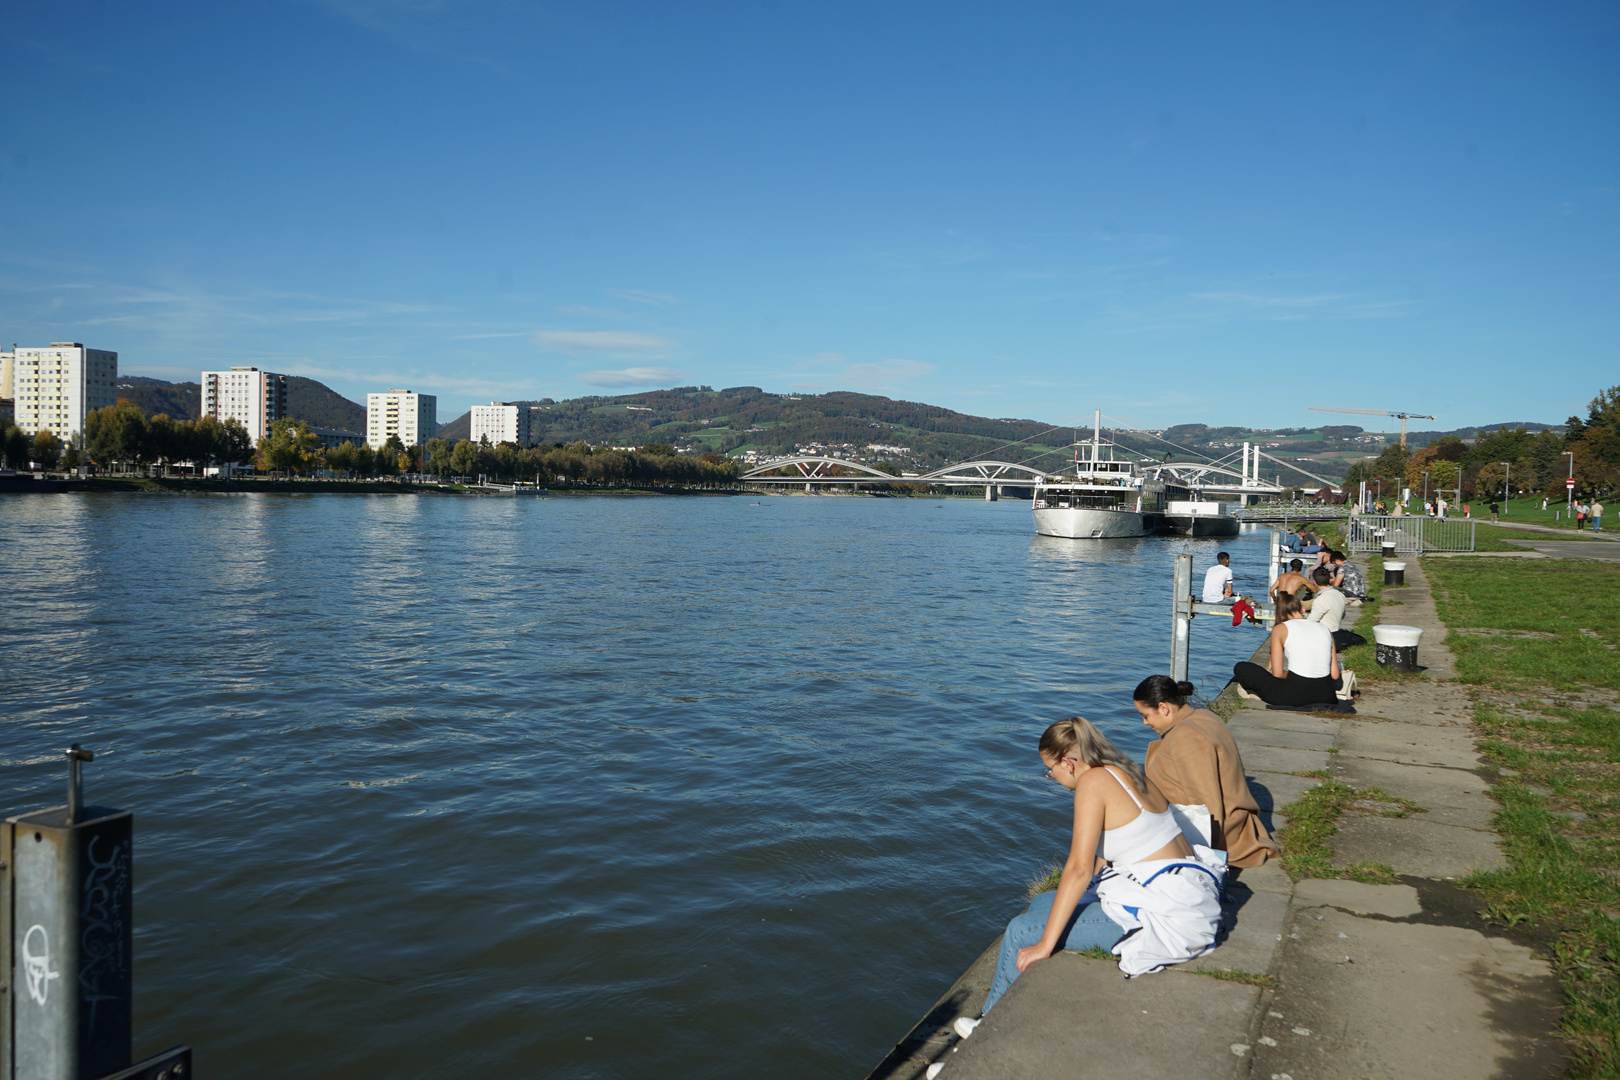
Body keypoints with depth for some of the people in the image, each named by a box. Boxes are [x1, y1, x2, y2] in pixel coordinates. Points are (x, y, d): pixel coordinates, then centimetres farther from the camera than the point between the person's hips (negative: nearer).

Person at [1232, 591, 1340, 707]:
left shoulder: (1280, 629, 4)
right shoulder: (1325, 629, 14)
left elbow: (1277, 674, -2)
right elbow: (1334, 675, 12)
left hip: (1295, 695, -5)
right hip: (1325, 696, 5)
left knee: (1240, 668, 10)